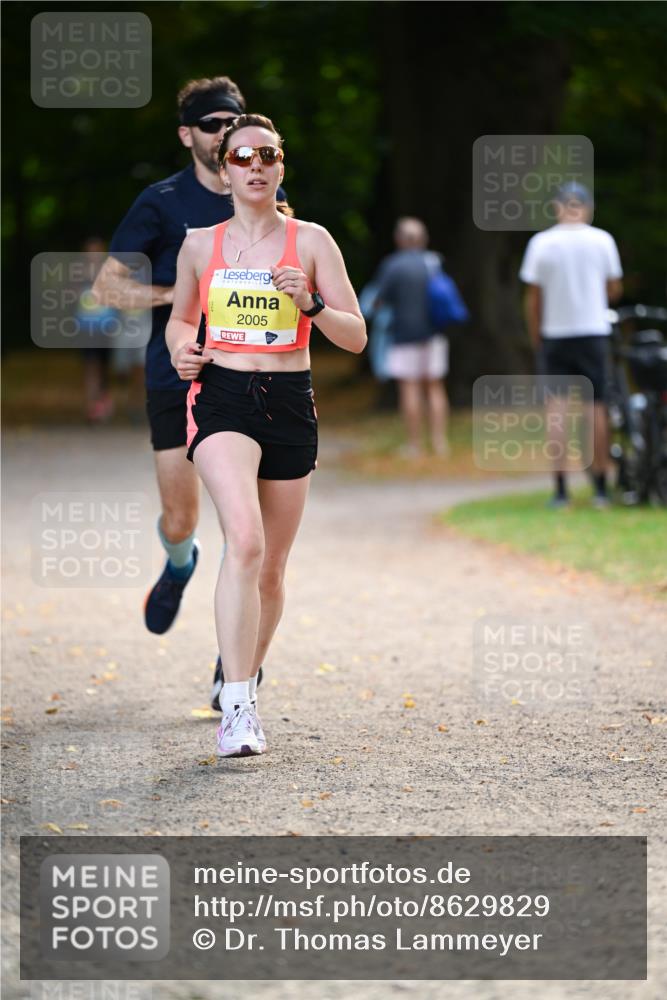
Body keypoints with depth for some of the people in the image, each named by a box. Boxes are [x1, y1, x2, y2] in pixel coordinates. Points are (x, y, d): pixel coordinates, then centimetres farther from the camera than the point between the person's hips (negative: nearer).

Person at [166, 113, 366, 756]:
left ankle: (244, 685, 32)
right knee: (245, 541, -24)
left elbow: (355, 338, 2)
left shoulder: (311, 241, 4)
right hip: (220, 397, -2)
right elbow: (179, 318, 23)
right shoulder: (201, 245, 7)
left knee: (271, 567, 9)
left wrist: (311, 303, -16)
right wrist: (182, 349, 1)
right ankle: (237, 708, -27)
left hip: (290, 402, 2)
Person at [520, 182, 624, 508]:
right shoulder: (602, 240, -3)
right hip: (594, 332, 0)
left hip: (556, 334, 0)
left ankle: (561, 490, 0)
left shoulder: (541, 243, -4)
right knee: (595, 407, 5)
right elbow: (614, 289, 5)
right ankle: (600, 488, 4)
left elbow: (532, 297, -2)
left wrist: (535, 336, 8)